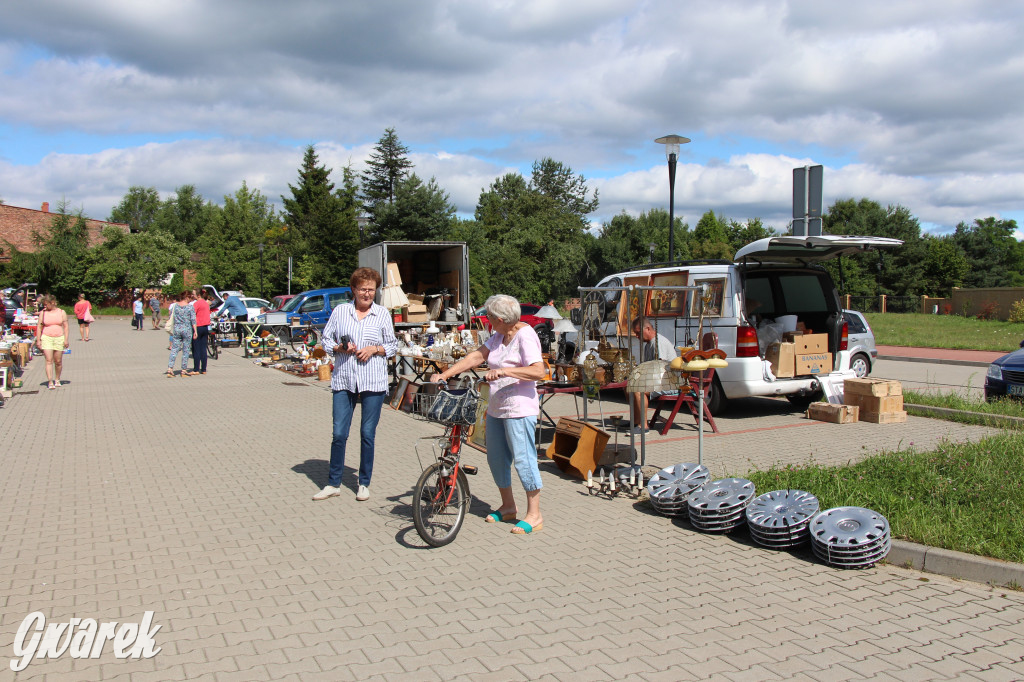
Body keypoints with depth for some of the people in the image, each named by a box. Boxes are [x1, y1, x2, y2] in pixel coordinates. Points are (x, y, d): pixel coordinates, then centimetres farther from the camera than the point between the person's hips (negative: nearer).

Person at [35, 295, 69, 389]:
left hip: (59, 338, 0)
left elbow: (66, 326, 5)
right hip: (46, 338, 0)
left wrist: (66, 339, -3)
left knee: (58, 361, 6)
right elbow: (39, 327, 6)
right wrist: (38, 340, 0)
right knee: (49, 361, -9)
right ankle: (50, 382, -11)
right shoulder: (43, 313, 4)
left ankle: (57, 379, 26)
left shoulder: (61, 312, 4)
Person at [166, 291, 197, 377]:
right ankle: (184, 370, 8)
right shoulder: (190, 307, -5)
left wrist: (171, 329, 18)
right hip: (187, 329, -3)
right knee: (186, 351, 4)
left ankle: (170, 369, -1)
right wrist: (195, 331, -3)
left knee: (174, 350, 6)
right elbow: (193, 320, -7)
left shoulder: (175, 306, 3)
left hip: (176, 329, 3)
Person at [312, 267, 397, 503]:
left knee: (368, 433, 5)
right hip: (343, 380, 1)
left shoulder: (382, 313, 6)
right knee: (339, 433, 1)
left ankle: (364, 483, 19)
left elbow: (393, 346, 10)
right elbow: (326, 340, 11)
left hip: (373, 382, -1)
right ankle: (333, 483, 15)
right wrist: (340, 348, -9)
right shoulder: (340, 311, 7)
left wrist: (375, 349, -9)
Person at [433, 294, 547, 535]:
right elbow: (477, 356, 11)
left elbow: (538, 371, -25)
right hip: (496, 408, 10)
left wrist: (505, 371, -32)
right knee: (496, 459, 14)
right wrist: (445, 374, 3)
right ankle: (508, 507, 30)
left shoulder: (525, 335, -14)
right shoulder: (499, 336, 13)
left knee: (523, 460, -6)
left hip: (519, 410, -9)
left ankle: (534, 515, 4)